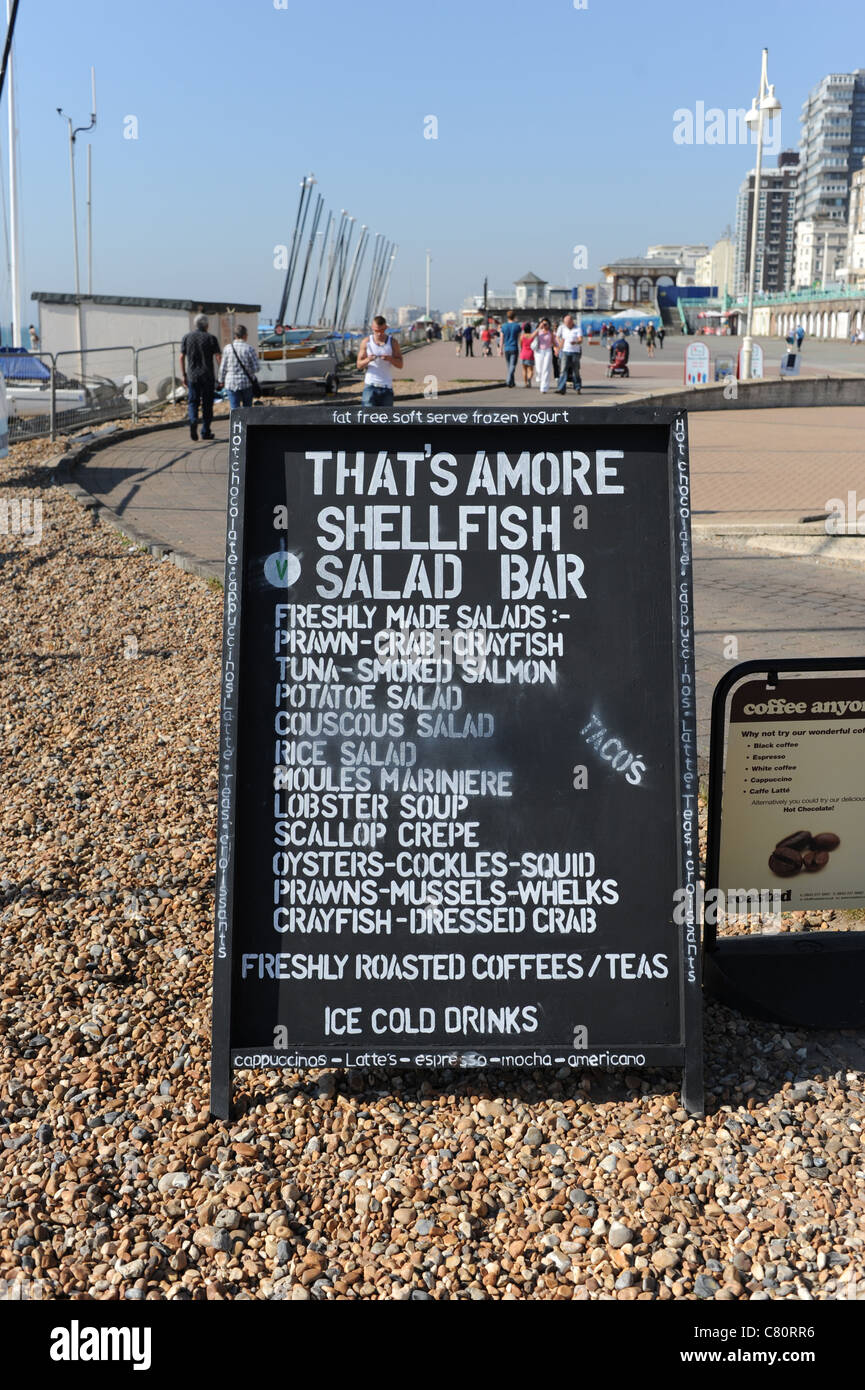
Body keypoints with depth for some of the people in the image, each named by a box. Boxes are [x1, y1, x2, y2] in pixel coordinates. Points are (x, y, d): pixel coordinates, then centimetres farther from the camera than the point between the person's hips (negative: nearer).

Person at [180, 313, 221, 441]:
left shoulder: (187, 337, 5)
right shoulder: (210, 338, -3)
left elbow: (182, 357, 4)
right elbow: (218, 357, -7)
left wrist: (183, 375, 11)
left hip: (192, 376, 2)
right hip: (208, 376, -2)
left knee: (193, 402, 8)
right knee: (207, 404, 6)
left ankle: (193, 421, -20)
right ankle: (205, 432, 9)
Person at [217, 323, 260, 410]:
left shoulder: (228, 348, -4)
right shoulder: (250, 349, -9)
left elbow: (223, 368, 2)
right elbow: (256, 368, -7)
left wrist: (221, 380, 16)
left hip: (231, 383, 0)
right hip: (247, 383, 0)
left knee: (234, 409, 1)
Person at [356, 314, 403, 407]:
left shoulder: (392, 342, 4)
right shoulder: (366, 342, 3)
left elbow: (400, 364, 2)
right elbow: (359, 365, 5)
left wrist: (390, 359, -19)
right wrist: (367, 360, -17)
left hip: (387, 386, 1)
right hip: (370, 385, -1)